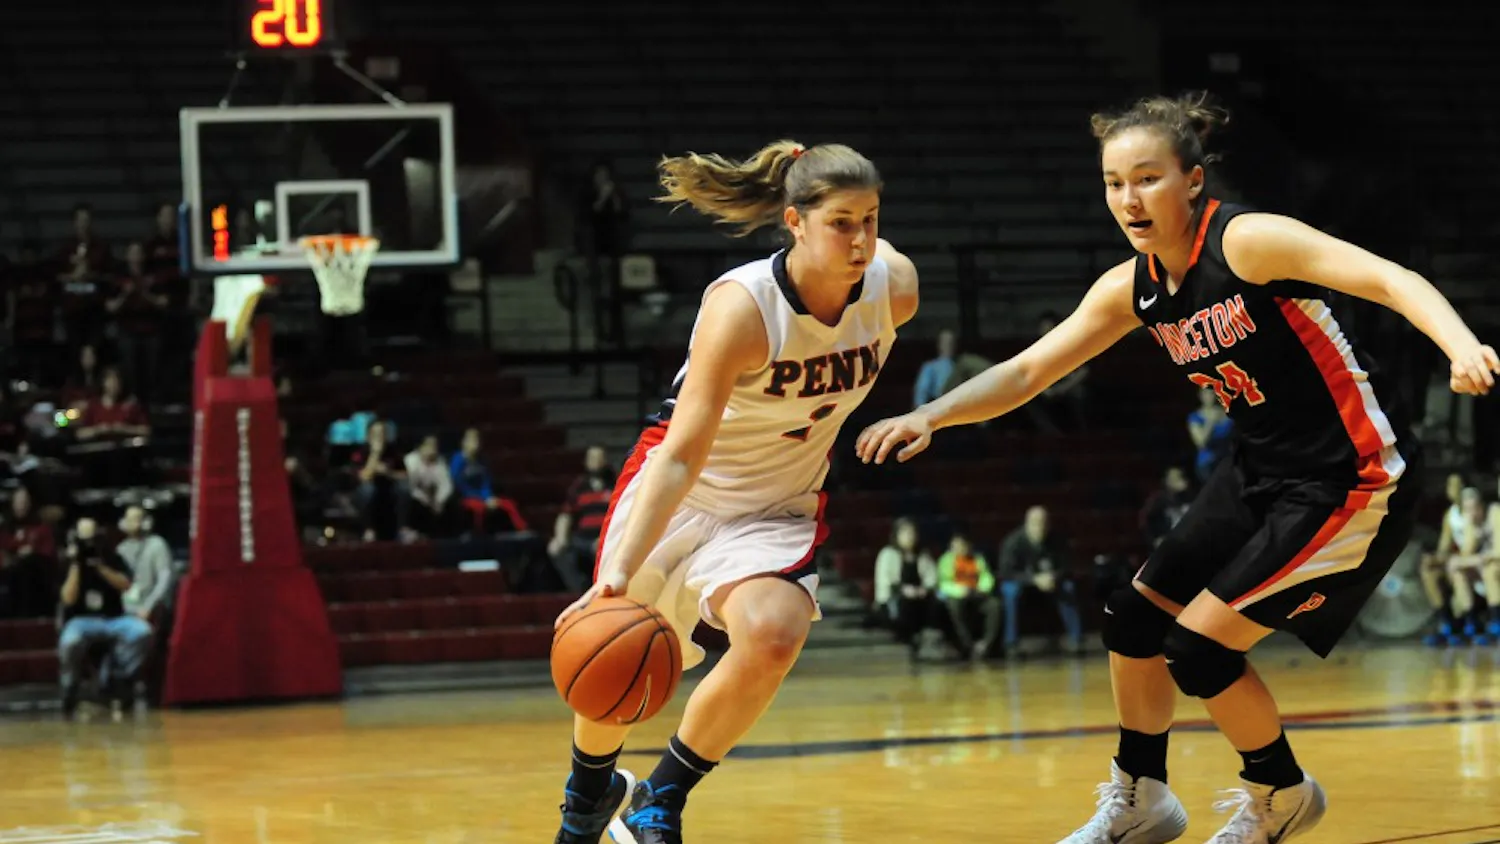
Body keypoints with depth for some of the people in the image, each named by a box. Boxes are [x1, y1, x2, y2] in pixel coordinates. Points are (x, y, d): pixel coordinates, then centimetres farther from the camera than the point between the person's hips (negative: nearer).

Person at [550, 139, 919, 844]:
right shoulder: (742, 306, -30)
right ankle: (591, 787, 47)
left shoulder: (894, 287, -17)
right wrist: (619, 577, -41)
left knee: (772, 635, -28)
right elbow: (681, 455, -34)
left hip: (779, 508, 2)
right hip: (677, 494, -2)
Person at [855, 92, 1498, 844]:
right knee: (1135, 618, 12)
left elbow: (1392, 281, -30)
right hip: (1259, 472, 8)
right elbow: (1025, 372, 6)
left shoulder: (1249, 241, -22)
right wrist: (931, 415, -10)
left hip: (1348, 483, -8)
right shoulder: (1133, 289, 1)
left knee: (1199, 646, -10)